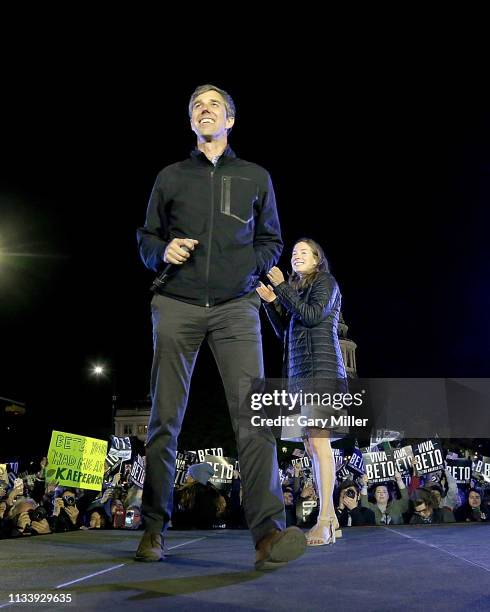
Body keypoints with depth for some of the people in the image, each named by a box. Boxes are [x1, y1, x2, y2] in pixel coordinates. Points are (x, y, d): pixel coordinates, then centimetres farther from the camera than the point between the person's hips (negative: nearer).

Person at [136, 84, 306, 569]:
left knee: (252, 411, -15)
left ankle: (268, 531, -16)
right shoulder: (170, 177, 17)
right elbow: (146, 237, 18)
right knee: (165, 416, 2)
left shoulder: (256, 177, 17)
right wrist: (163, 251, -4)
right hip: (177, 305, 1)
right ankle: (154, 526, 13)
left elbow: (271, 241, 17)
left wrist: (249, 269, -2)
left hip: (236, 307, -1)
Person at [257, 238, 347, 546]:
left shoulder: (325, 281, 5)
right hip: (298, 373, 7)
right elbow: (284, 332, 20)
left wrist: (282, 287, -7)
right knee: (311, 444, 3)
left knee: (318, 440, -16)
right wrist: (271, 302, 9)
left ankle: (324, 520, -16)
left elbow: (313, 315, -11)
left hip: (321, 369, -7)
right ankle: (330, 517, 8)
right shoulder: (296, 290, 22)